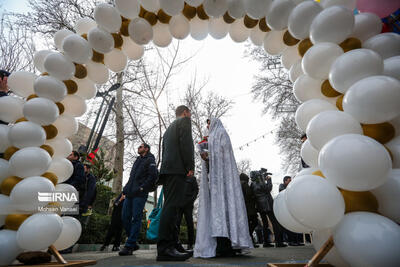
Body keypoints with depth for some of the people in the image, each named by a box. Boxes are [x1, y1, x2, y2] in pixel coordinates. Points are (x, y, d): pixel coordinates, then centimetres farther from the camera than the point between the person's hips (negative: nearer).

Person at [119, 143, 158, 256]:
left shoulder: (150, 160, 0)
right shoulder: (138, 160, 24)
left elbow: (153, 175, -13)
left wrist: (142, 187, -15)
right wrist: (126, 188, 13)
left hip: (140, 194, -8)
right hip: (130, 194, 8)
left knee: (136, 219, -5)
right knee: (125, 217, 6)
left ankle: (129, 246, 0)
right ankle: (133, 243, 19)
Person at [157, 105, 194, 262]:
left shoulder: (169, 128, 31)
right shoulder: (184, 121, 6)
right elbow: (186, 143, -10)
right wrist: (191, 166, -10)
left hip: (166, 168, 9)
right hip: (177, 168, -9)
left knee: (171, 206, 6)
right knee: (172, 206, -15)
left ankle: (173, 244, 9)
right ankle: (164, 248, -18)